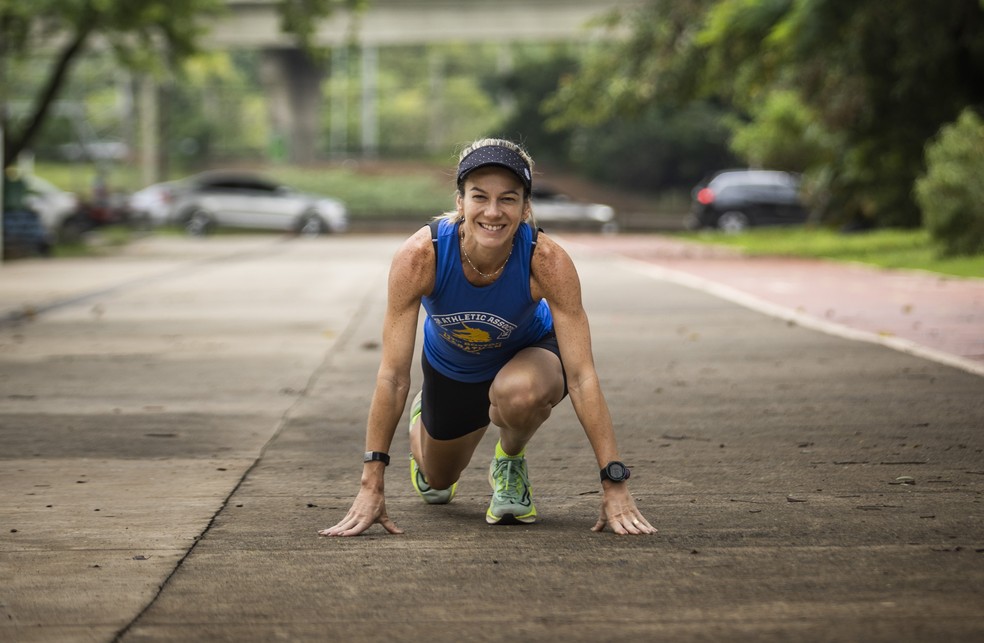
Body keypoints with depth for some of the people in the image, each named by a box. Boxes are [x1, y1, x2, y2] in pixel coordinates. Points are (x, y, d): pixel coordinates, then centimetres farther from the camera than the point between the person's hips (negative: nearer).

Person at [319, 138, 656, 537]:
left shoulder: (547, 262, -37)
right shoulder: (419, 257, -36)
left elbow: (581, 376, -35)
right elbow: (392, 375, -32)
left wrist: (614, 487, -40)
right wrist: (371, 488, -34)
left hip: (527, 357, -1)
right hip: (449, 366, 2)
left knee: (518, 395, -38)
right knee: (436, 484, 20)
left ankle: (511, 462, -2)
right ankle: (424, 418, 55)